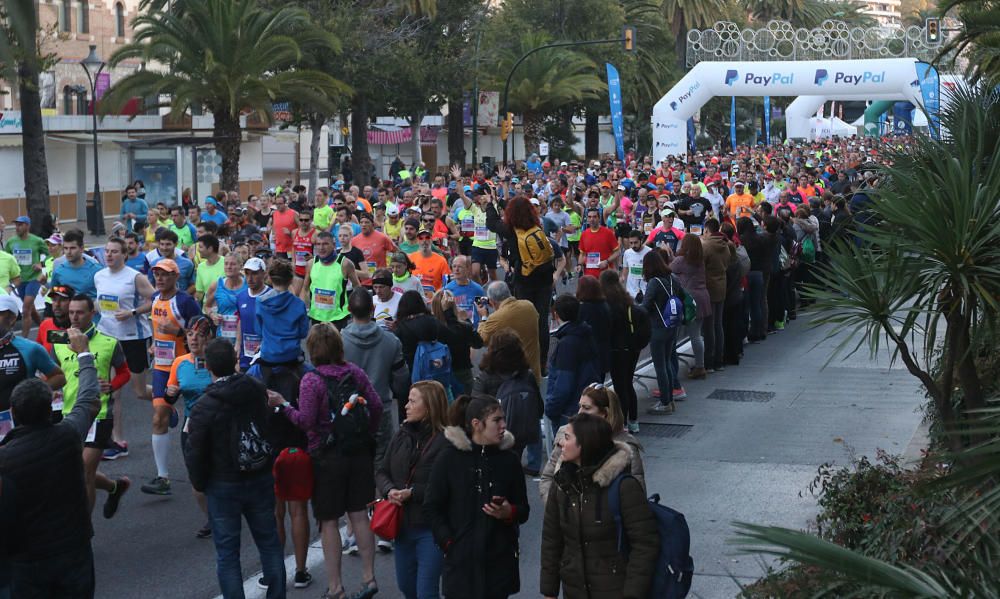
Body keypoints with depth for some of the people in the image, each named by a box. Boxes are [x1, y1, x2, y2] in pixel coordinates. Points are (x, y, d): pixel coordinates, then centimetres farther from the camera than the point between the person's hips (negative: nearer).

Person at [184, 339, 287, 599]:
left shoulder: (203, 407, -18)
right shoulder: (257, 390, -5)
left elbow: (194, 453, -13)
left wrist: (199, 483, 2)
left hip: (223, 487, -4)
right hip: (261, 480, 4)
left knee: (227, 553, 7)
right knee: (269, 543, 18)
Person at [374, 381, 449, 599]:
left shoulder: (446, 441, -18)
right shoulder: (402, 435, 4)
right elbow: (382, 472, 9)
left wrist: (413, 493, -22)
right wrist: (389, 490, -12)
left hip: (431, 527, -7)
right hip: (403, 525, 7)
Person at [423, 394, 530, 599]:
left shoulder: (509, 460, 4)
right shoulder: (450, 458, -3)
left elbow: (524, 510, 11)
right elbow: (431, 507, 1)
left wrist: (509, 513, -11)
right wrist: (448, 542, -8)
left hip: (499, 560, 2)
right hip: (461, 559, -2)